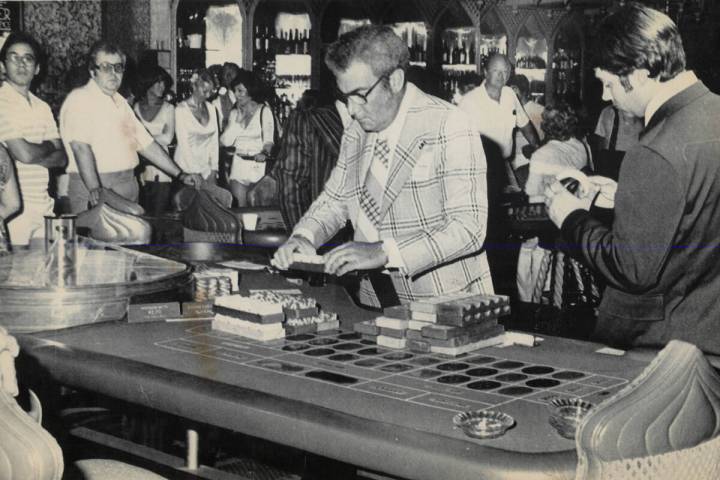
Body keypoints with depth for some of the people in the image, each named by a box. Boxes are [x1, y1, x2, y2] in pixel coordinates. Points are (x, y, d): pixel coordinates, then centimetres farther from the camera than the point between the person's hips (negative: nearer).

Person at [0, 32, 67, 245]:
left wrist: (34, 155, -9)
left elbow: (61, 158, 9)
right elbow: (24, 154, -16)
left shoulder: (42, 108, 14)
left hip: (42, 205, 6)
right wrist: (48, 147, 4)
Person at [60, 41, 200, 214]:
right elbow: (80, 146, -21)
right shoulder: (79, 99, -7)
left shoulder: (120, 102, 20)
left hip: (128, 187, 7)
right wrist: (94, 188, -33)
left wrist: (180, 174, 16)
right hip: (95, 191, -7)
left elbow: (146, 143, 22)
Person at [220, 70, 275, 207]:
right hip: (239, 163, 4)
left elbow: (269, 139, -4)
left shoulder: (264, 111, -2)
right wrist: (238, 120, -2)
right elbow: (226, 141, 2)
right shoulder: (234, 113, 11)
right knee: (239, 204, -2)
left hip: (258, 163, -3)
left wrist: (264, 153, -24)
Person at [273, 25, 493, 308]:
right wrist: (304, 237, -3)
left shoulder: (448, 126, -12)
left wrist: (384, 252, -27)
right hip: (375, 305, 7)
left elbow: (468, 228, -19)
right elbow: (334, 200, 19)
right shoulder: (355, 133, 8)